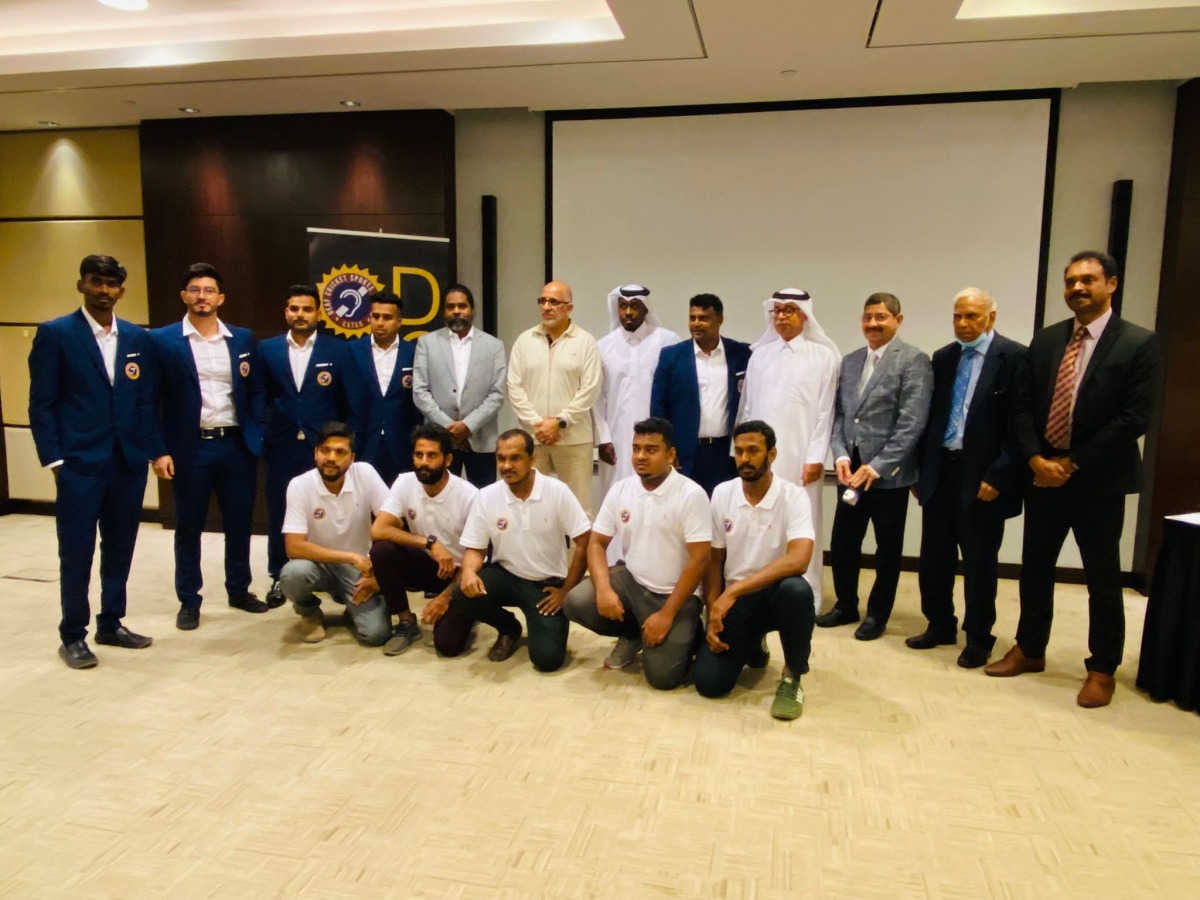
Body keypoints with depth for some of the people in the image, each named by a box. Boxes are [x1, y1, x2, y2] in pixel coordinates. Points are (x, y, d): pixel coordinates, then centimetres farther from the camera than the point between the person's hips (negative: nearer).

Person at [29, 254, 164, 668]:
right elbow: (42, 404, -4)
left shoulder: (137, 338, 10)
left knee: (120, 548, 12)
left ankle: (111, 624, 27)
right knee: (76, 551, 4)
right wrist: (53, 459, -11)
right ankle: (72, 636, 18)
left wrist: (155, 450, 4)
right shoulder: (55, 333, -2)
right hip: (79, 462, -4)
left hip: (129, 461, 4)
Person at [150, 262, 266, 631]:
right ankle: (189, 601, 21)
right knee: (188, 527, 9)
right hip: (190, 448, -2)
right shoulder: (163, 340, -2)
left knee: (239, 522, 11)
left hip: (237, 445, 3)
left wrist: (257, 437, 1)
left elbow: (255, 392, 10)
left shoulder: (242, 338, 7)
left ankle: (239, 590, 28)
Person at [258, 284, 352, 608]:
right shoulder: (267, 349, 7)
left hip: (325, 446, -1)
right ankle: (279, 577, 21)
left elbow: (349, 401, 2)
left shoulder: (337, 350, 2)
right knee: (280, 513, 8)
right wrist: (257, 436, 3)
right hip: (281, 447, 2)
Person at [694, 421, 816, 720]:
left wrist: (733, 590, -32)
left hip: (775, 593, -3)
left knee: (796, 589, -39)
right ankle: (751, 646, 22)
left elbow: (798, 560, -30)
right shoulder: (722, 494, -2)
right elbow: (714, 561, 5)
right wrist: (713, 617, -6)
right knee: (709, 681, -15)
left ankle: (792, 676, -11)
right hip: (733, 599, 3)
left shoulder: (793, 496, -14)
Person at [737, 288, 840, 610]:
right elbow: (748, 406, 11)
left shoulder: (823, 356, 2)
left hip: (800, 456, -3)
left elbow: (825, 412, -2)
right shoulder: (759, 354, 11)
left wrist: (816, 458, -8)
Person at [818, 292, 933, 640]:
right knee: (842, 544, 10)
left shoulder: (914, 361, -8)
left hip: (889, 474, -5)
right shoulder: (850, 361, 11)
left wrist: (876, 466, -18)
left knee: (887, 549, 9)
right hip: (853, 470, 5)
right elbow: (839, 414, 11)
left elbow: (912, 423, -15)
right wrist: (841, 456, -5)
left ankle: (877, 614, 25)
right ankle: (846, 605, 30)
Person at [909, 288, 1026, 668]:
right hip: (939, 471, 5)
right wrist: (920, 470, 9)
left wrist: (998, 477, -16)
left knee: (979, 563, 8)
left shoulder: (1014, 357, -8)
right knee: (934, 557, 13)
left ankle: (978, 638, 23)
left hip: (981, 477, -5)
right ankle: (940, 625, 31)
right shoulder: (943, 358, 9)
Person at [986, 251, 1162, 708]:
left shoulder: (1139, 344, -7)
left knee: (1102, 579, 7)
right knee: (1035, 568, 14)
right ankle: (1029, 650, 30)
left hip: (1099, 480, -4)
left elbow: (1134, 418, -13)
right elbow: (1023, 405, 5)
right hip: (1042, 474, 4)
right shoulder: (1045, 341, 7)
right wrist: (1035, 459, -9)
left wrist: (1073, 463, -14)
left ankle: (1102, 670, 22)